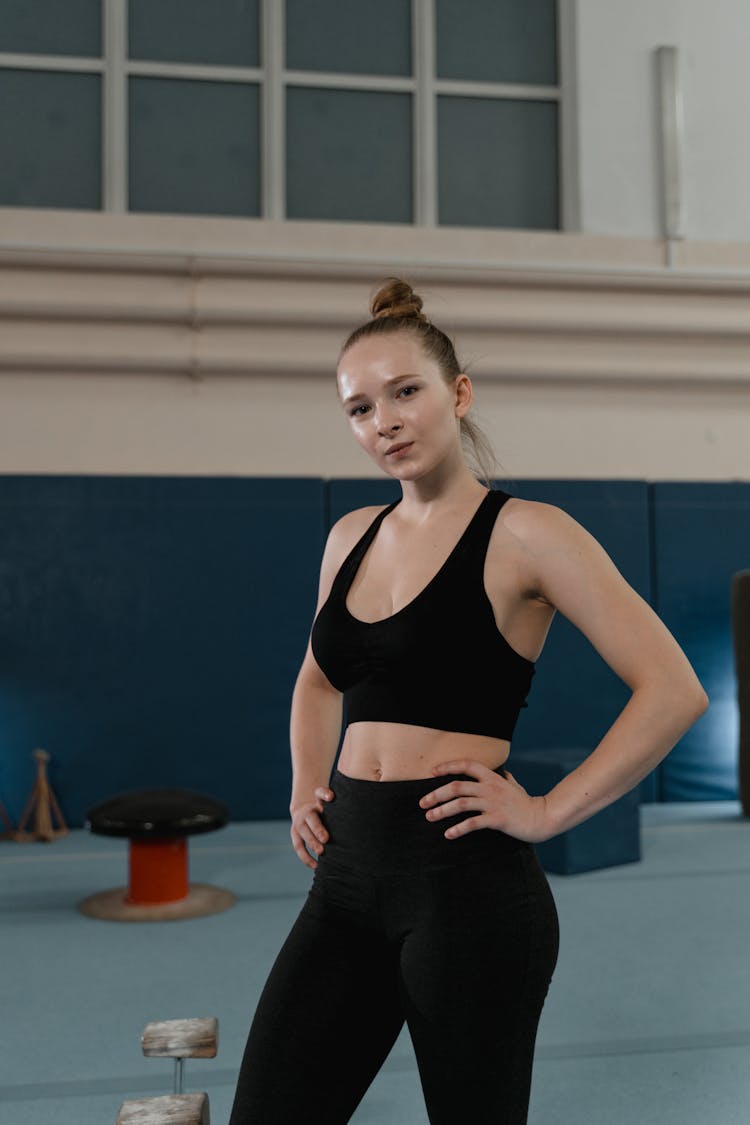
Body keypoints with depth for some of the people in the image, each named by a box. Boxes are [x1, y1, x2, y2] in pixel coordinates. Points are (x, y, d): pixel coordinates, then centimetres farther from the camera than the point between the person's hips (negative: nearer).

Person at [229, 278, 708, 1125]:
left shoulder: (522, 535, -8)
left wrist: (547, 813, -13)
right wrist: (306, 789, 12)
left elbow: (673, 690, -13)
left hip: (465, 879, -5)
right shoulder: (351, 537, 10)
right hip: (345, 877, 6)